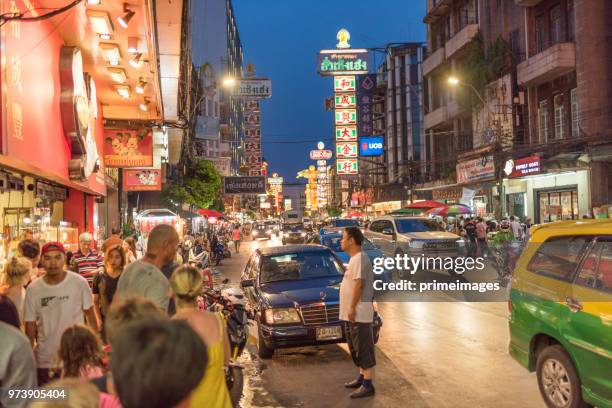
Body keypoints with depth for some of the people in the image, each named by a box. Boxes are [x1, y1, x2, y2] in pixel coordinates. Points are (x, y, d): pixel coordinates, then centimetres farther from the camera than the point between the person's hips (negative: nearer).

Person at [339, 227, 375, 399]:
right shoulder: (355, 258, 15)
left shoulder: (360, 258, -17)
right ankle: (362, 378, 29)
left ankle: (367, 385, -1)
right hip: (354, 313, 10)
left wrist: (352, 308, -23)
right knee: (357, 347, 18)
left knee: (364, 348, -5)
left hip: (359, 312, -10)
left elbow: (358, 284, -23)